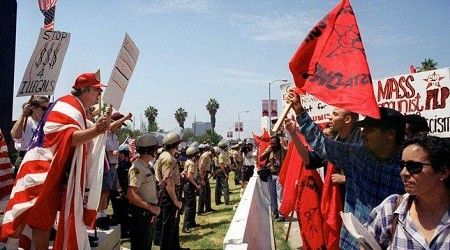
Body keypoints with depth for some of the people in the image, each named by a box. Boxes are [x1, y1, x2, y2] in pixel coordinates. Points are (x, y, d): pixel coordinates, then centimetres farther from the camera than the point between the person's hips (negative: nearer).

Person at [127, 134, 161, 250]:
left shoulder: (147, 166, 12)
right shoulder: (137, 168, -19)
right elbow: (131, 195, -26)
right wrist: (151, 207, -23)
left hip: (149, 215, 10)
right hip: (141, 214, -10)